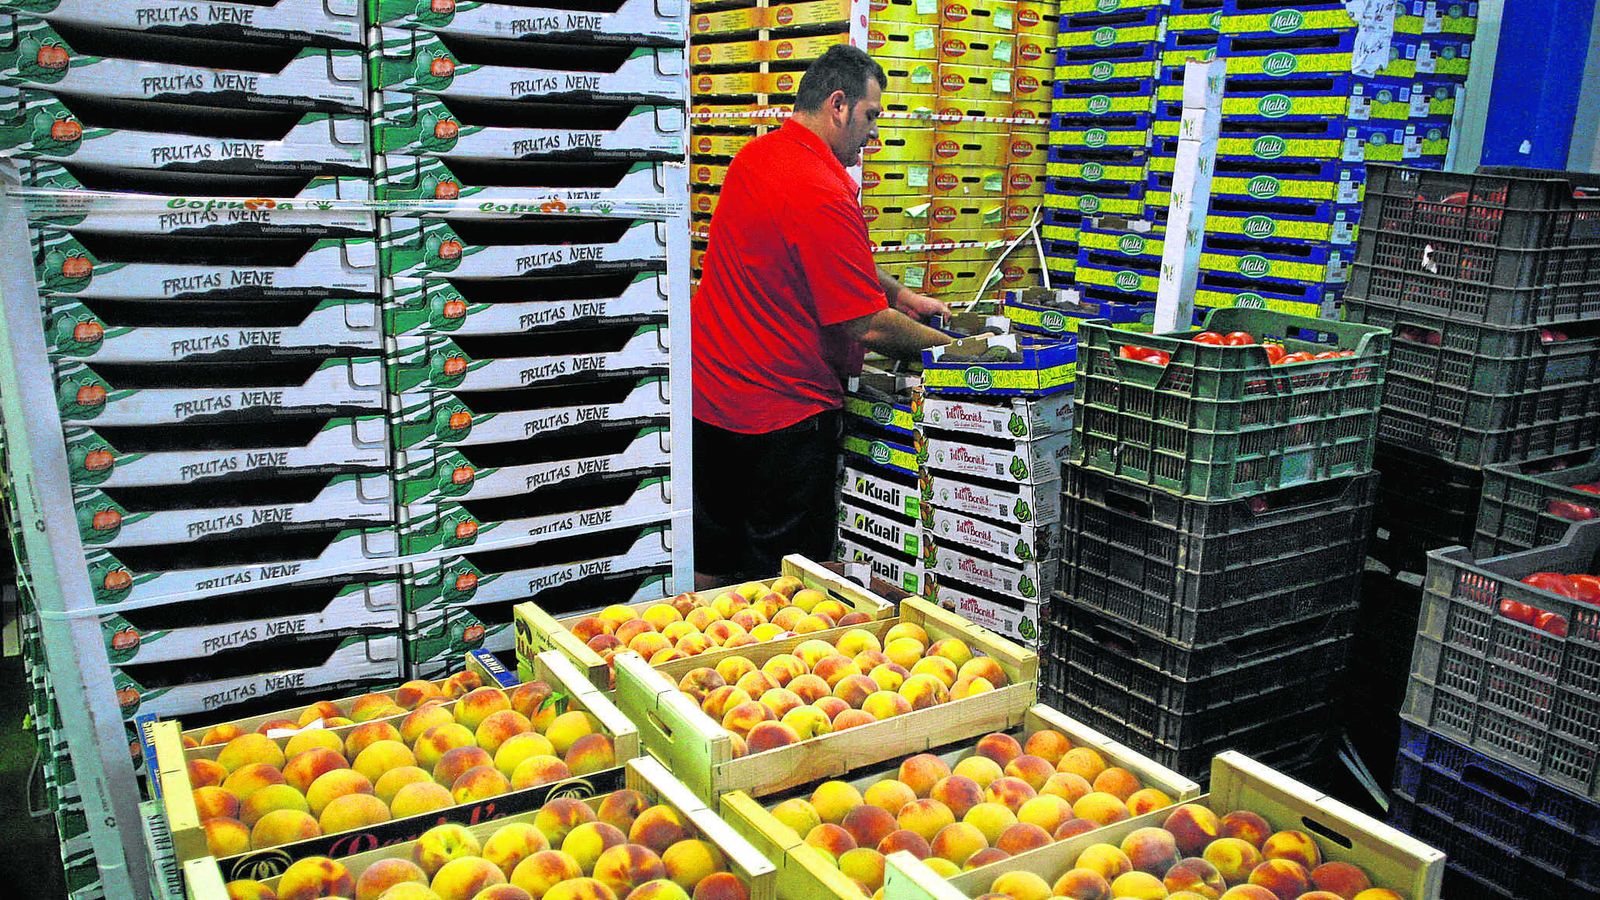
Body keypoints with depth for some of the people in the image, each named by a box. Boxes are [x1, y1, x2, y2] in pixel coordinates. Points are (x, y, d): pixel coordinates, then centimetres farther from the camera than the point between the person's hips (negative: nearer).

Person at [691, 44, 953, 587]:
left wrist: (902, 294, 18)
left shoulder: (756, 156, 8)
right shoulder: (823, 195, -22)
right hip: (780, 410, -9)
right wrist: (944, 344, -4)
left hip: (710, 394, 9)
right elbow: (868, 327, -20)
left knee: (710, 566, 19)